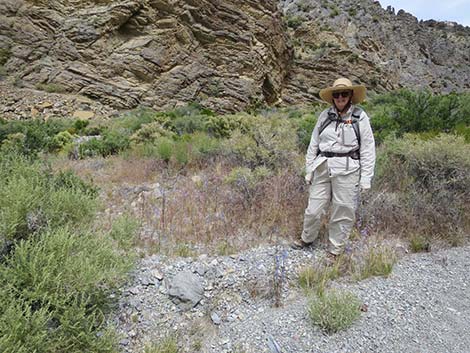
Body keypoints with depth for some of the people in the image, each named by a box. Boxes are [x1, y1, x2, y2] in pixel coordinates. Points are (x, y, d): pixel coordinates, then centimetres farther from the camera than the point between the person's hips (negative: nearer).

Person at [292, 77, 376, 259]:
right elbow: (313, 144, 9)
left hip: (347, 170, -2)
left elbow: (368, 149, -2)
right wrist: (309, 169, 9)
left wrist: (366, 178, -5)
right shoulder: (325, 115, 5)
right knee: (314, 208, 7)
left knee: (343, 212, 7)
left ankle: (335, 250, 27)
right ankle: (307, 238, 34)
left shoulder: (360, 117, -2)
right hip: (323, 168, 2)